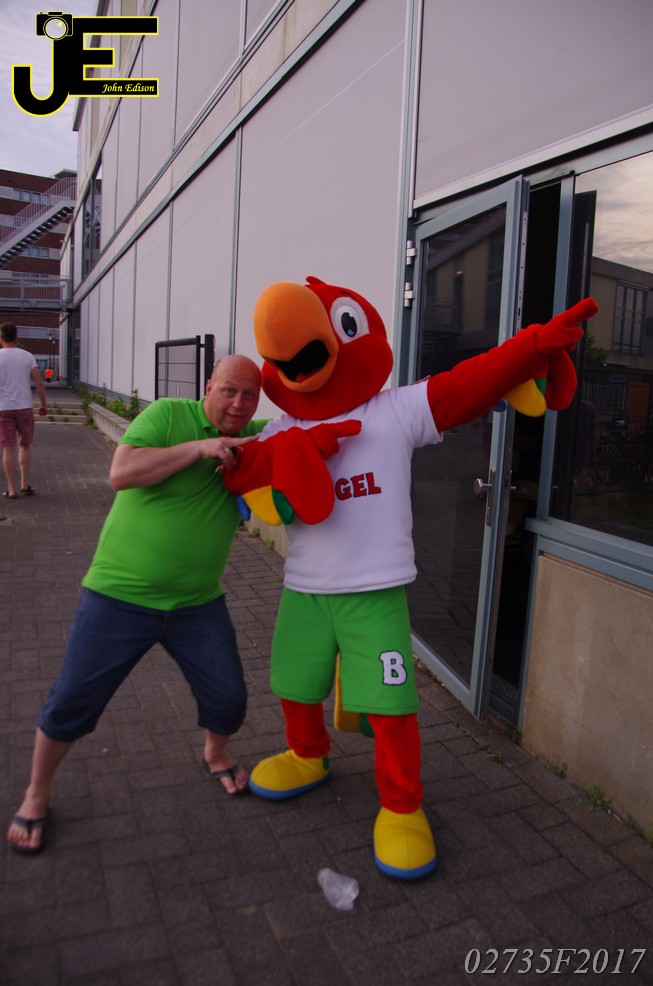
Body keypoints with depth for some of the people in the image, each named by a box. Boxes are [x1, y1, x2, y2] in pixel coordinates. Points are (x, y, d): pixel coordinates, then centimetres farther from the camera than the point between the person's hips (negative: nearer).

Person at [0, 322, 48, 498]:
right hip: (25, 407, 1)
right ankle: (25, 484, 12)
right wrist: (44, 404, 6)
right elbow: (39, 382, -3)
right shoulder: (27, 356, 1)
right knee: (25, 445, 16)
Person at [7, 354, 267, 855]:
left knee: (228, 698, 8)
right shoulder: (168, 414, -12)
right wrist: (198, 447, -27)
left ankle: (217, 754, 43)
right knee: (72, 702, 9)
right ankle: (36, 795, 35)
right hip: (120, 594, -3)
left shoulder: (255, 438, 1)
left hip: (198, 603, 3)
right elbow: (121, 473, -23)